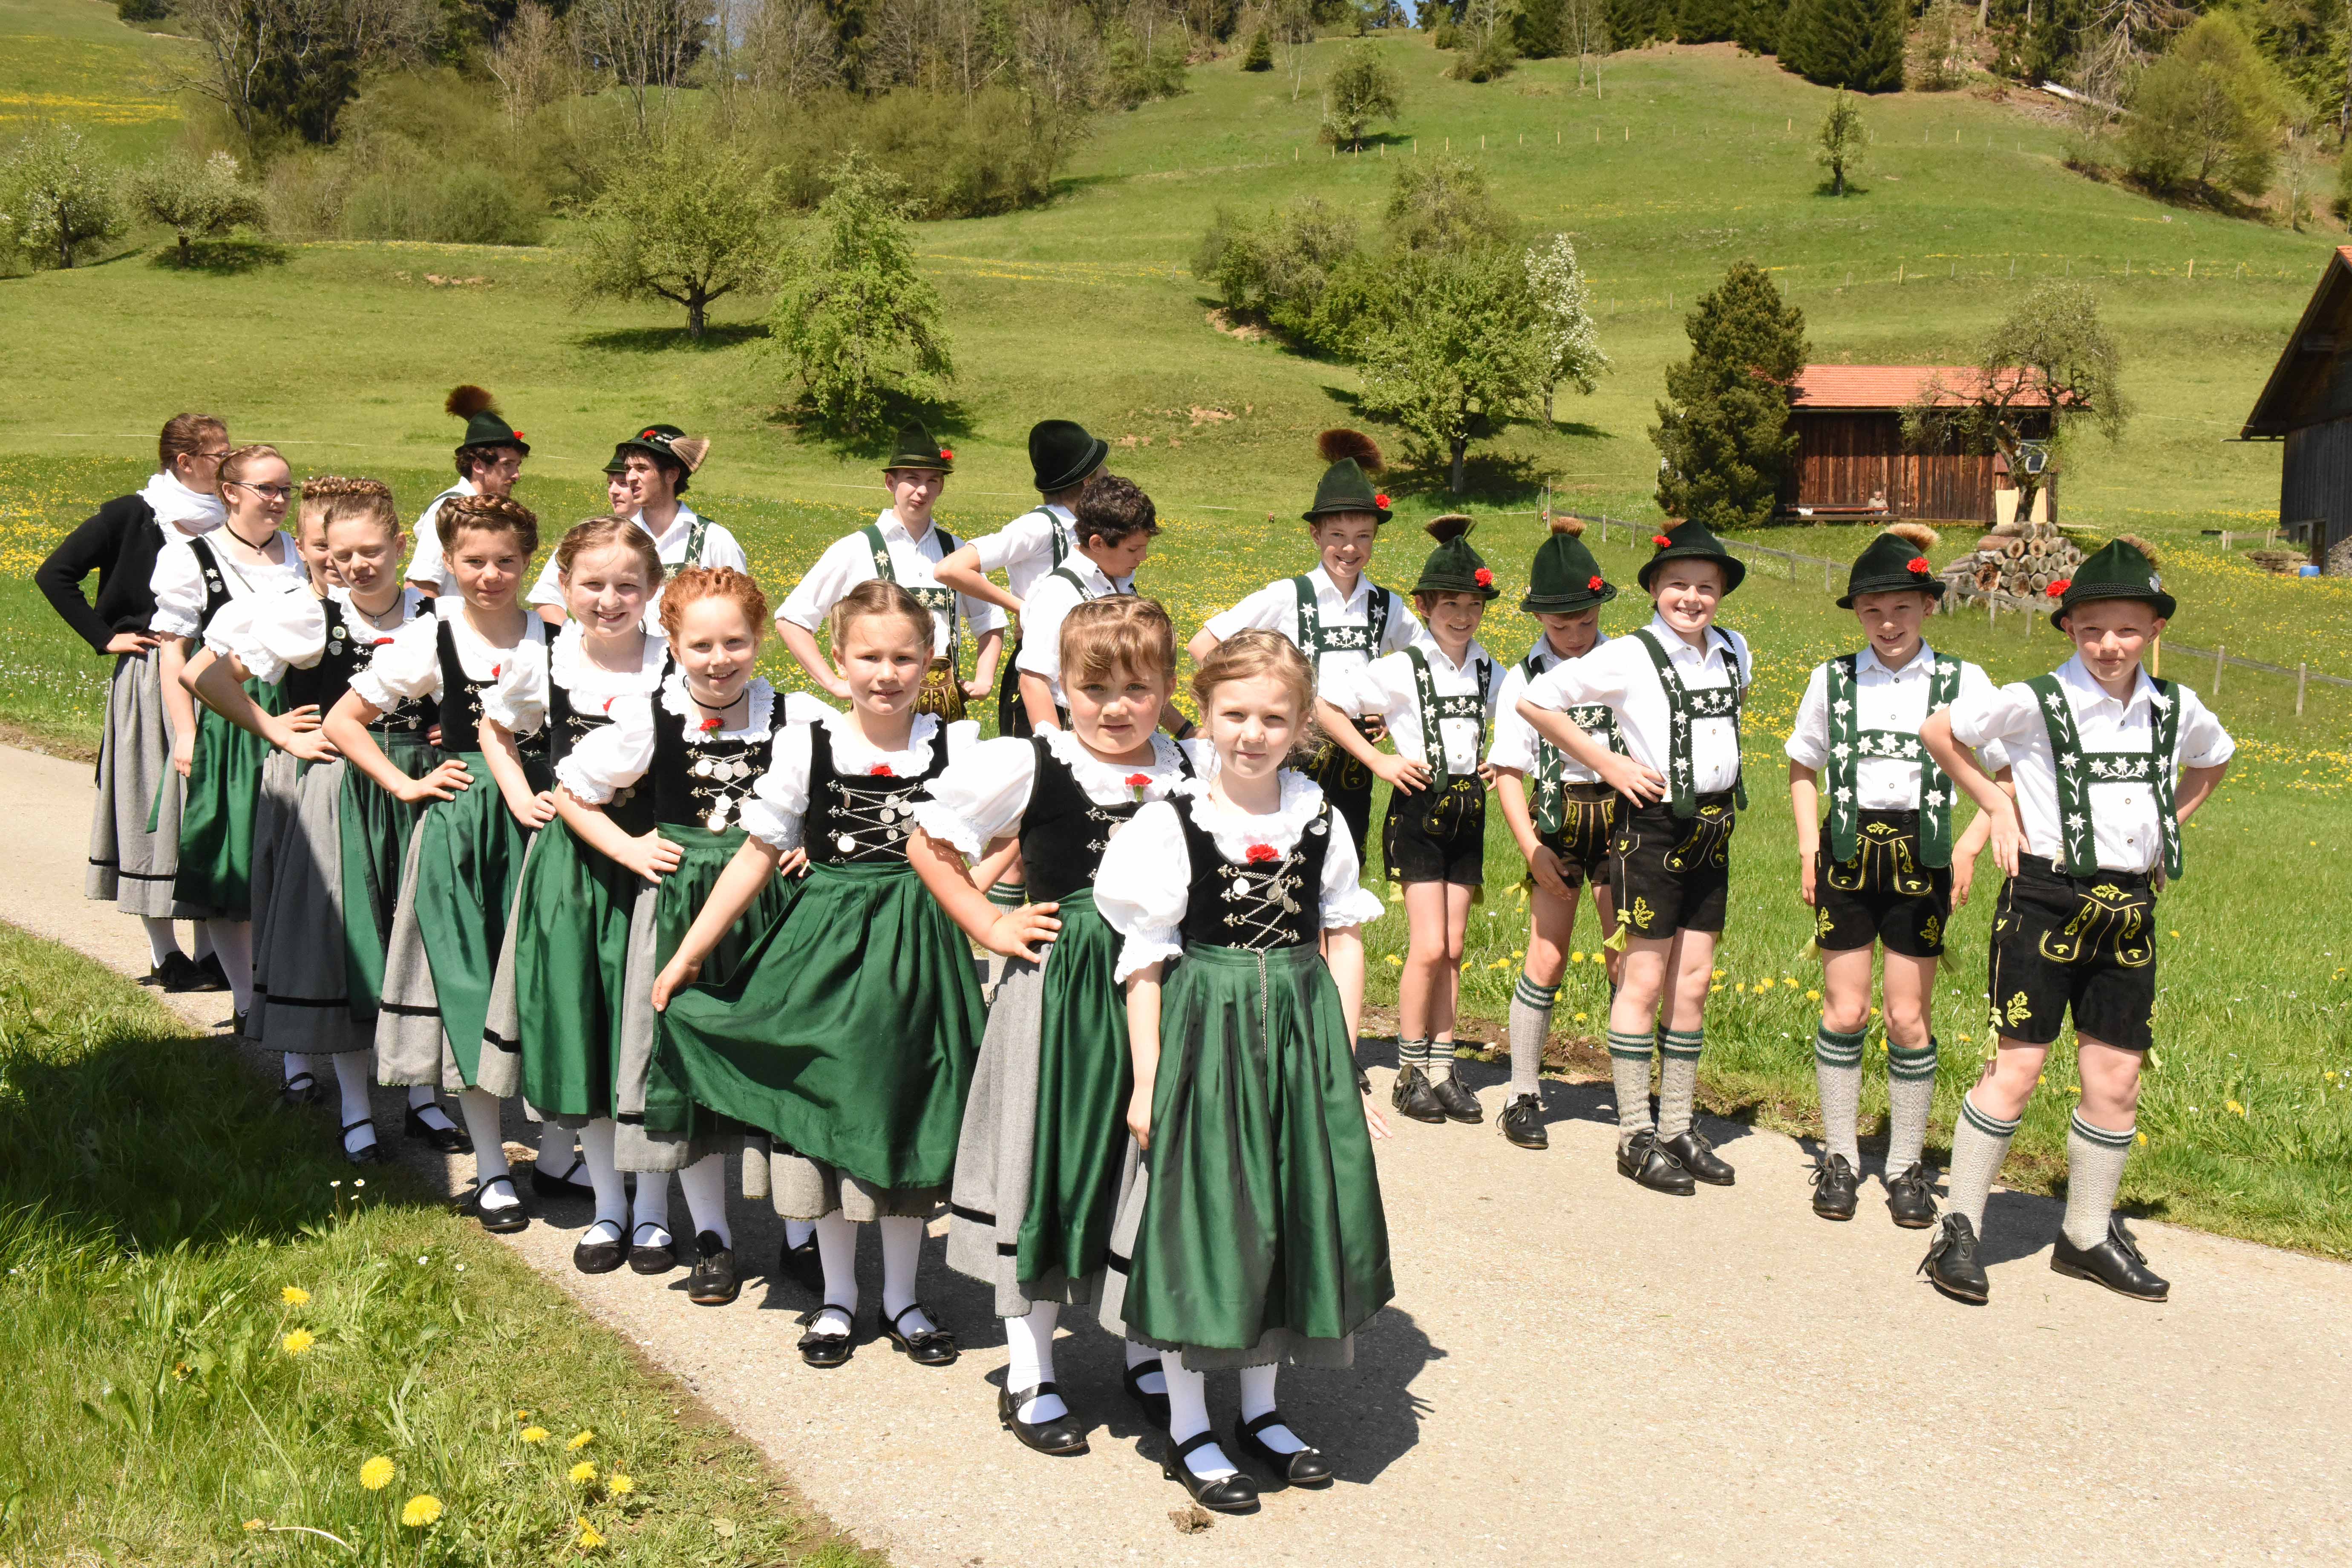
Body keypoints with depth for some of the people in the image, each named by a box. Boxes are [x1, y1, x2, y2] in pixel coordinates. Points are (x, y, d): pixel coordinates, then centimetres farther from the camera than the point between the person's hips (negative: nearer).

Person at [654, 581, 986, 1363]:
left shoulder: (957, 747, -2)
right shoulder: (807, 746, -4)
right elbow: (758, 856, 2)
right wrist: (688, 954, 3)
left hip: (918, 952, 0)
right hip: (825, 946, 0)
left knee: (907, 1123, 10)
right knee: (824, 1119, 8)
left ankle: (902, 1296, 27)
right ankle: (838, 1294, 27)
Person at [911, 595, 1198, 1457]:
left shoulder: (1190, 775, 0)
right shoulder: (1024, 765, -9)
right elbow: (927, 845, 1)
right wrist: (989, 925, -4)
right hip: (1055, 991, -3)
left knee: (1150, 1171, 13)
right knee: (1043, 1169, 6)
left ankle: (1145, 1352, 34)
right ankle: (1028, 1377, 21)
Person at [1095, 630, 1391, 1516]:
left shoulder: (1320, 821, 3)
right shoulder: (1173, 824, -8)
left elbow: (1344, 942, 7)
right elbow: (1146, 960, -7)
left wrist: (1345, 1063, 3)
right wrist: (1148, 1079, -10)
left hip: (1300, 1038, 4)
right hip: (1204, 1034, -4)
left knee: (1287, 1216, 12)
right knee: (1198, 1218, 3)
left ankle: (1261, 1411, 30)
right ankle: (1187, 1431, 19)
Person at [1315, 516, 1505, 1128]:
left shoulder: (1491, 674, 7)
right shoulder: (1403, 669, -10)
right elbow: (1322, 701, -10)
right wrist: (1377, 760, -11)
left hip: (1468, 813, 5)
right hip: (1418, 809, -5)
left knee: (1453, 948, 7)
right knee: (1429, 946, -10)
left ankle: (1442, 1067, 14)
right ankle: (1410, 1071, 3)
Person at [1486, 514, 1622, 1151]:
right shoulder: (1524, 679, -1)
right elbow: (1508, 771, -1)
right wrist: (1532, 849, -7)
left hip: (1621, 817, 1)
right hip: (1558, 818, -1)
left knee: (1630, 957, 1)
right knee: (1547, 955, -1)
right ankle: (1523, 1096, 10)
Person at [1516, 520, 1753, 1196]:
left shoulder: (1733, 651, 7)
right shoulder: (1630, 657, -11)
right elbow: (1535, 700, -10)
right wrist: (1608, 764, -9)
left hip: (1713, 830, 6)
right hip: (1654, 826, -6)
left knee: (1693, 983, 9)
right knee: (1645, 982, -1)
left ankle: (1678, 1128, 19)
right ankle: (1636, 1137, 7)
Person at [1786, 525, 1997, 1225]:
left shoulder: (1963, 682, 0)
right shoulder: (1833, 679, 4)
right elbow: (1803, 768, 14)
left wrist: (1971, 844, -8)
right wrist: (1808, 848, 4)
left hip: (1921, 857, -1)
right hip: (1847, 853, 1)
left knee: (1910, 1017, 2)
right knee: (1844, 1010, 2)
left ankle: (1907, 1166, 16)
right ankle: (1839, 1155, 17)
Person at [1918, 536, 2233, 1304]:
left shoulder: (2177, 711, 5)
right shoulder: (2036, 702, -9)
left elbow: (2213, 764, 27)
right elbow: (1938, 730, 2)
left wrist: (2166, 828, 14)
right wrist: (1997, 805, 0)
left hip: (2129, 916, 5)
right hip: (2046, 903, -5)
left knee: (2116, 1082, 8)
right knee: (2016, 1071, -6)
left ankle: (2088, 1235, 23)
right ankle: (1959, 1229, 5)